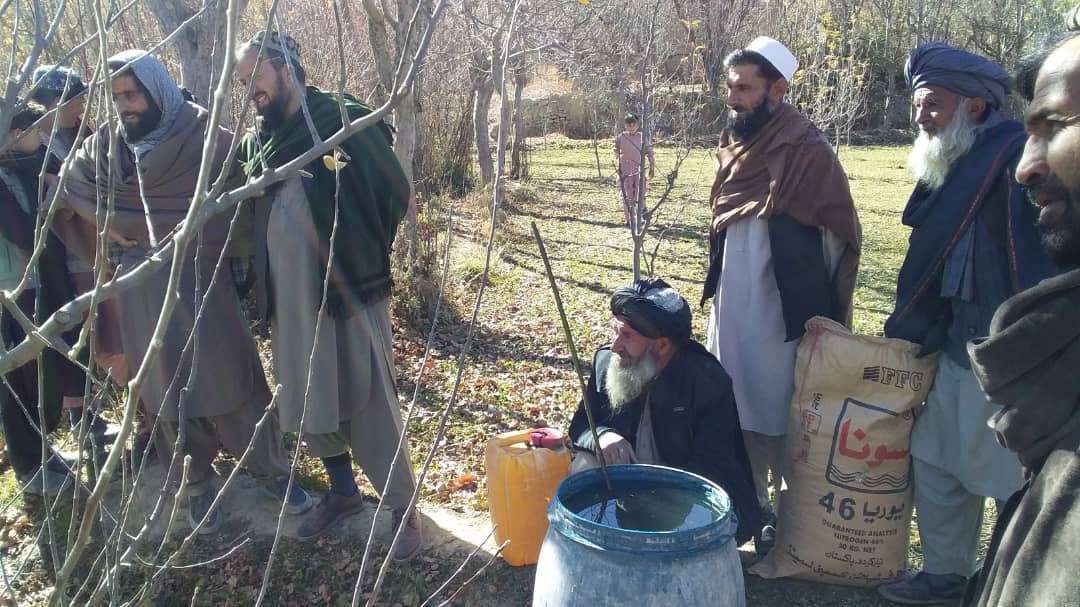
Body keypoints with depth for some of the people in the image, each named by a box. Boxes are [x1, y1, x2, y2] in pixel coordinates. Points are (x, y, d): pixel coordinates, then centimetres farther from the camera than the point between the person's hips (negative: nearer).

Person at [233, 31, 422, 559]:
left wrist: (362, 253, -1)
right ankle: (343, 491, 35)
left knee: (370, 403, -1)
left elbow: (395, 192, -6)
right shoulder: (257, 143, 10)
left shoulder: (346, 121, -8)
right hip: (290, 300, 7)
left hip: (350, 290, -6)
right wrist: (262, 282, 13)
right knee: (309, 402, 16)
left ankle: (403, 509, 14)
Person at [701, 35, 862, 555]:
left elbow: (840, 235, -8)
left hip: (780, 317, -6)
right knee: (736, 414, 14)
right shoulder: (733, 146, 8)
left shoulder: (807, 151, -13)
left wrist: (821, 311, -4)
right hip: (731, 312, 7)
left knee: (780, 418, 5)